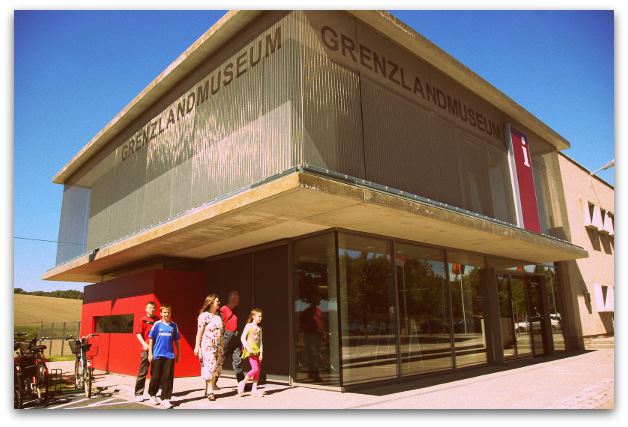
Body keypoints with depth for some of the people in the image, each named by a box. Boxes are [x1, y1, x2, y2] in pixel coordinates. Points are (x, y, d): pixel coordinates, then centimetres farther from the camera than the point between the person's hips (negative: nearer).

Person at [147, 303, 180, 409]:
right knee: (155, 377, 9)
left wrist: (178, 354, 10)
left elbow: (176, 341, 9)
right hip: (157, 355, -1)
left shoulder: (174, 325, 3)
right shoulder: (157, 324, -2)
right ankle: (152, 395, 30)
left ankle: (165, 399, 9)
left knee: (168, 378, 0)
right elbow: (151, 339, 1)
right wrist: (150, 354, -2)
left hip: (170, 355, 1)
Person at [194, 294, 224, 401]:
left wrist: (222, 347, 14)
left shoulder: (218, 316, 11)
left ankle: (208, 390, 15)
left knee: (216, 368, 5)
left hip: (218, 346, 6)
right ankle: (210, 391, -1)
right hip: (207, 346, -6)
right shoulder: (204, 315, -7)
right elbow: (199, 332, -8)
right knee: (210, 368, -7)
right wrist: (197, 346, -11)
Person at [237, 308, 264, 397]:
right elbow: (243, 338, -9)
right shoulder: (249, 326, -4)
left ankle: (254, 389, 12)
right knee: (255, 368, -15)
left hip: (257, 351, 6)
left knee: (258, 370, 3)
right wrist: (247, 347, -20)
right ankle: (243, 383, 2)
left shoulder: (259, 328, 13)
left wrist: (261, 352, 3)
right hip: (250, 350, -6)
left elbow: (260, 341, 12)